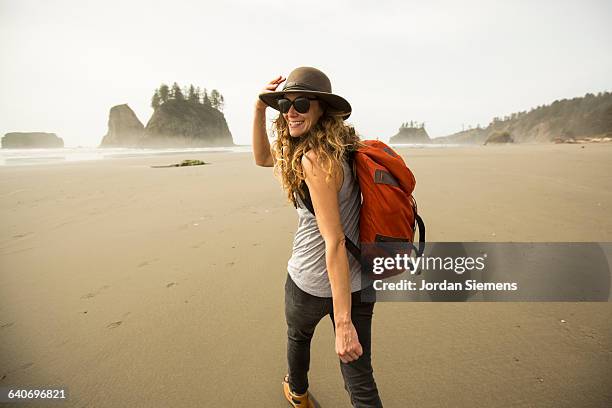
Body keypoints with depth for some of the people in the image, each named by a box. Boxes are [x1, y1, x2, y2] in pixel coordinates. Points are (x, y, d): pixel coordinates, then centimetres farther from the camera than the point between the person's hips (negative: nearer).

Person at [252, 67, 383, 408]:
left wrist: (344, 325, -25)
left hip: (312, 284, -6)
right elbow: (262, 157, 14)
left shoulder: (315, 159, -22)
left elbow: (335, 242, -26)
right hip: (358, 283, 6)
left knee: (298, 336, 30)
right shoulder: (337, 147, 5)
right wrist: (260, 107, 4)